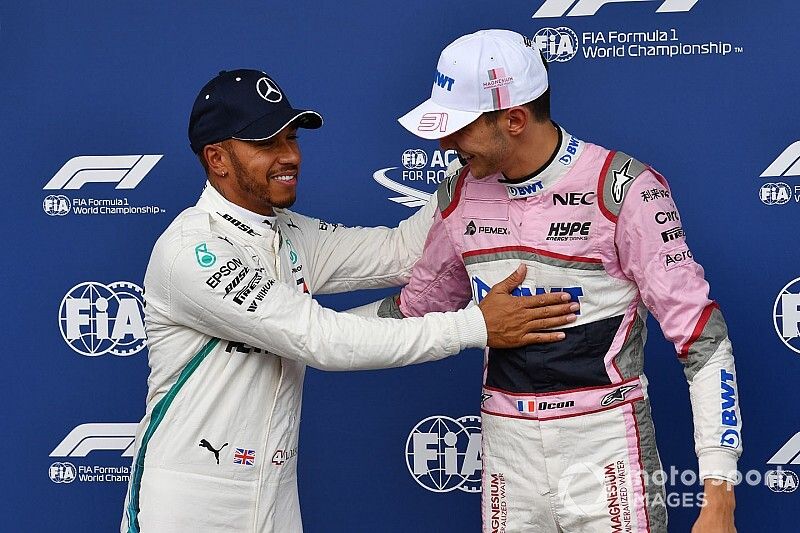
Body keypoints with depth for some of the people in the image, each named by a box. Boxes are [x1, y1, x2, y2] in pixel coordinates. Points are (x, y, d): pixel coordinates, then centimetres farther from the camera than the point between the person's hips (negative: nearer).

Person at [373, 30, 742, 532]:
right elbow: (414, 307, 19)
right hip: (507, 448, 5)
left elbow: (702, 337, -14)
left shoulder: (622, 189, -14)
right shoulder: (460, 197, 3)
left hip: (606, 443, -5)